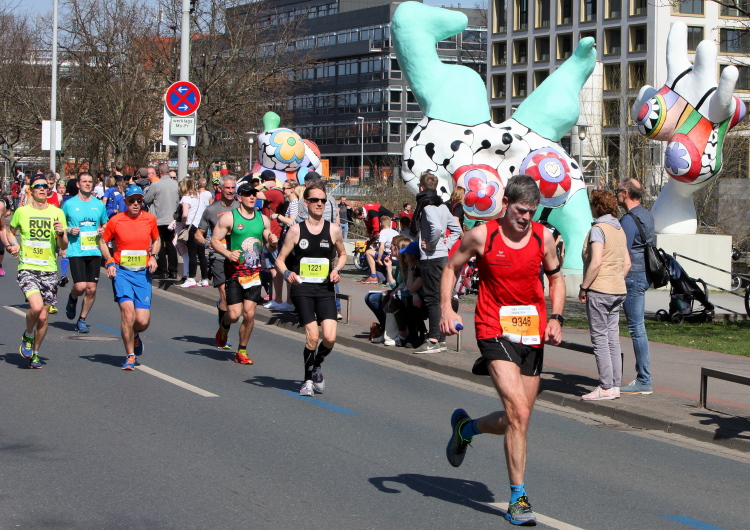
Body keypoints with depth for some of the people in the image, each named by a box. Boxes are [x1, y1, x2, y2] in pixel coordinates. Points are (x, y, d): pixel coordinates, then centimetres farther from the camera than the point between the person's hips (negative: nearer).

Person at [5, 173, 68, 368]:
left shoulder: (57, 213, 4)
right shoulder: (21, 212, 3)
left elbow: (64, 246, 7)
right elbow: (11, 231, 23)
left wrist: (61, 234, -14)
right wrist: (13, 245, 3)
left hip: (49, 270, 2)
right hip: (27, 268, -2)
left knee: (43, 317, 2)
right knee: (36, 306, -24)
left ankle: (35, 353, 23)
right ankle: (27, 337, 5)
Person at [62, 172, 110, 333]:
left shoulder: (99, 204, 10)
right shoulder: (69, 204, 1)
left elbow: (105, 224, 22)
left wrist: (103, 231, 0)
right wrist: (69, 230, -10)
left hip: (94, 252, 3)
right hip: (76, 252, -3)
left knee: (91, 289, 1)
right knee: (80, 286, -15)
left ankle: (82, 320, 17)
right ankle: (72, 299, 20)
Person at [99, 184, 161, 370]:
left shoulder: (150, 219, 4)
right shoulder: (116, 220, -2)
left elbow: (156, 240, 21)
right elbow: (103, 241, 12)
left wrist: (153, 256, 3)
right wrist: (110, 262, -2)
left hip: (143, 273, 2)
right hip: (122, 272, -2)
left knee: (143, 321, -6)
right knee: (127, 310, -19)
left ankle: (135, 336, 33)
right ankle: (130, 356, -3)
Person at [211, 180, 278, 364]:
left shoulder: (263, 219, 10)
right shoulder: (229, 218, -4)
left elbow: (269, 246, 18)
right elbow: (214, 240, -3)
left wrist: (272, 243, -6)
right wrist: (228, 253, -21)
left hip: (255, 272, 3)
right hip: (235, 271, -3)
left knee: (249, 313, -3)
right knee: (234, 314, -9)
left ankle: (242, 351, 12)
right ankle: (224, 326, 27)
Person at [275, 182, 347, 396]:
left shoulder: (333, 230, 5)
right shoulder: (296, 230, 0)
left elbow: (342, 254, 21)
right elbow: (280, 259, 5)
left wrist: (337, 270, 1)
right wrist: (286, 273, -16)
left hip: (326, 289, 2)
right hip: (302, 288, -2)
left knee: (330, 338, -12)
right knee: (312, 336, -12)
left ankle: (317, 365, 21)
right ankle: (308, 379, 11)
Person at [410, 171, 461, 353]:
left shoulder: (427, 207, -13)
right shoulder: (442, 206, 14)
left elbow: (437, 228, -29)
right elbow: (456, 229, 21)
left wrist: (431, 245, -15)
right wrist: (447, 244, 14)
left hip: (430, 258, -9)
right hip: (442, 256, 9)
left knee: (432, 298, -8)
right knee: (439, 297, 12)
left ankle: (433, 340, -10)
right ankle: (440, 338, 17)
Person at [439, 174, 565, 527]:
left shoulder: (543, 238, 2)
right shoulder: (481, 236, -7)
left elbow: (555, 277, 16)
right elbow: (452, 268, 7)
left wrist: (555, 318, 2)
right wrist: (446, 308, -7)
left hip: (532, 335, 5)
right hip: (495, 331, -5)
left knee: (517, 419, 10)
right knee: (518, 412, -18)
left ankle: (464, 427, 41)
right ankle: (518, 498, -9)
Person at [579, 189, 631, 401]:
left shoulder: (598, 229, -12)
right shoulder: (619, 230, 13)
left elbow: (596, 263, -20)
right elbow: (626, 263, 15)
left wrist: (583, 287, -14)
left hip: (599, 290, -8)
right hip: (618, 290, 8)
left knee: (600, 339, -5)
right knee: (613, 339, 10)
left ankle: (606, 388, -6)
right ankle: (615, 385, 12)